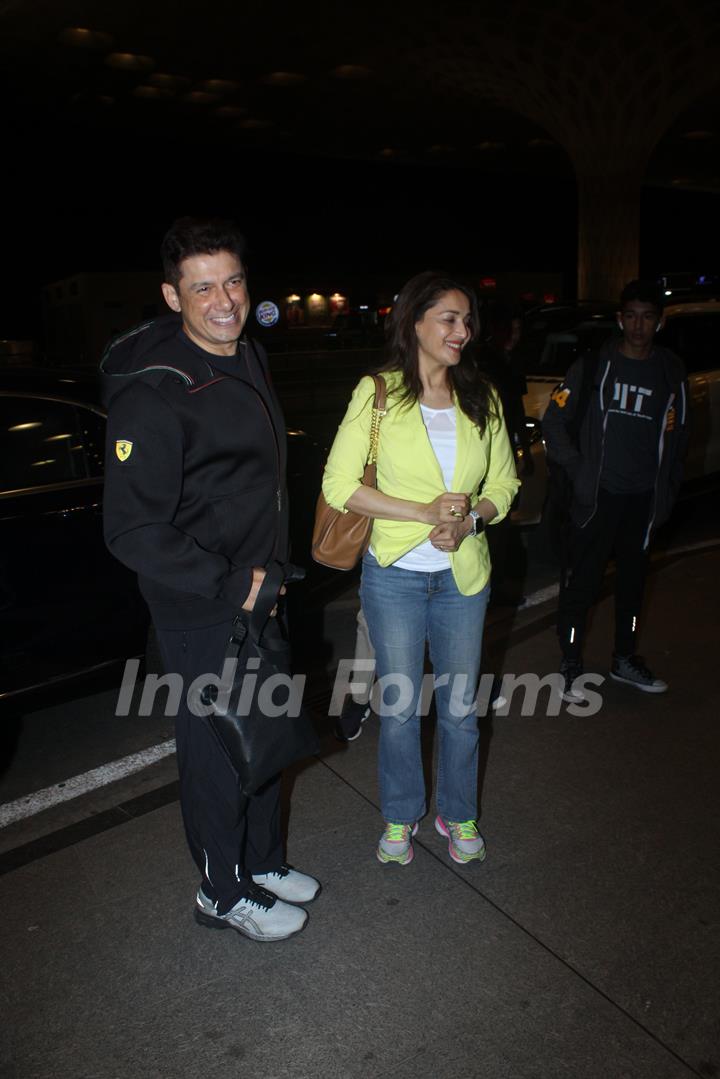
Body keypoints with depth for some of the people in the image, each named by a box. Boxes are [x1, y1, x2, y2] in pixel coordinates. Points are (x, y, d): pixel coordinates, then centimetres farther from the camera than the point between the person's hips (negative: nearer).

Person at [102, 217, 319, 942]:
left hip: (257, 594, 9)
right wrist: (231, 583, -23)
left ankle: (262, 861, 45)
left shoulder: (249, 357, 6)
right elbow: (133, 531, -25)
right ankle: (223, 893, 34)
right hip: (202, 616, -8)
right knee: (218, 752, 9)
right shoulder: (154, 394, -23)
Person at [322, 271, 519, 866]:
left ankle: (460, 814, 37)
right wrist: (425, 512, -19)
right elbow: (339, 485, -12)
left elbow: (504, 483, 8)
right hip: (395, 573, -2)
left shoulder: (482, 399, 3)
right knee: (399, 705, 10)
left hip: (464, 574, 3)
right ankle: (401, 816, 34)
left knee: (460, 705, 14)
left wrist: (470, 517, -14)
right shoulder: (377, 393, -7)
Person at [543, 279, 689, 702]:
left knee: (633, 579, 15)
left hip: (645, 498, 4)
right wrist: (576, 470, -6)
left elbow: (677, 434, 14)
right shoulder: (594, 364, -2)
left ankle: (625, 659, 31)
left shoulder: (672, 372, 7)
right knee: (582, 580, -1)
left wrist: (668, 491, 8)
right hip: (598, 493, -3)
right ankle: (572, 666, 12)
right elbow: (555, 419, 0)